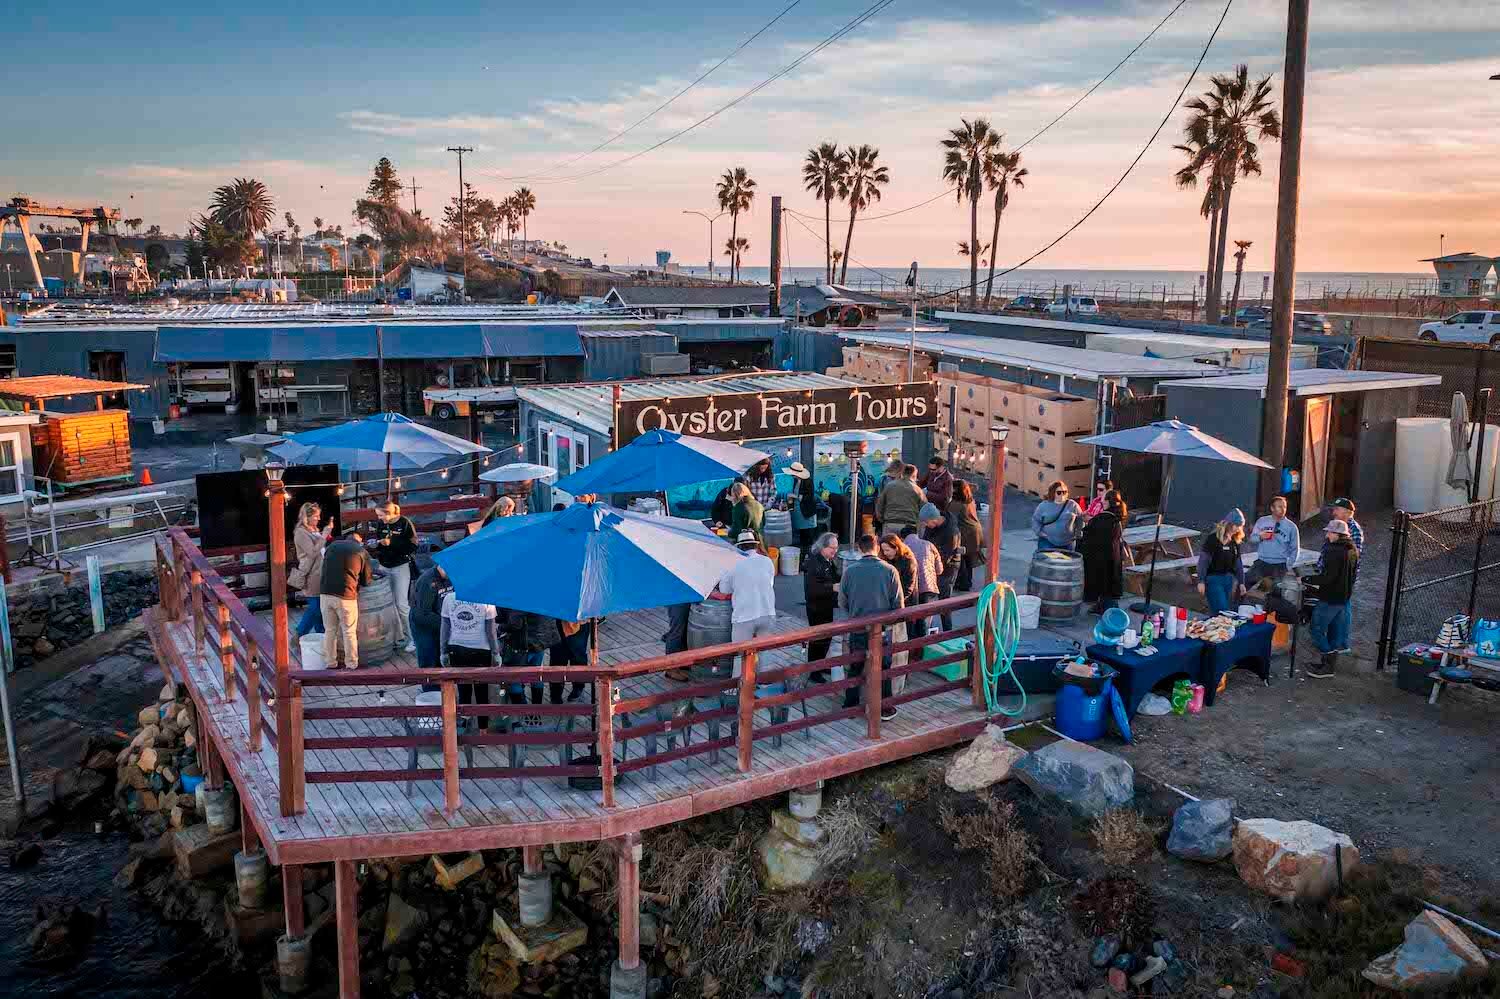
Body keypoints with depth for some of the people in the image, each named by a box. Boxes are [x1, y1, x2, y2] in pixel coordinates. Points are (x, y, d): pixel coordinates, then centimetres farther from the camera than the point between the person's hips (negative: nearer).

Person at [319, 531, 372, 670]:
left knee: (329, 631, 15)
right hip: (345, 596, -3)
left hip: (325, 593, 3)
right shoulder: (362, 552, 3)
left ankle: (330, 664, 21)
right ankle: (351, 665, 15)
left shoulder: (332, 546, 12)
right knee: (349, 632, 9)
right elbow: (367, 580, 8)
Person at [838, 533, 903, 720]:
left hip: (857, 628, 1)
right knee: (883, 669, 12)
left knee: (855, 667, 17)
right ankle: (884, 709, 19)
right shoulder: (889, 571, -11)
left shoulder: (850, 570, -9)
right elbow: (898, 604, -7)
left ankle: (850, 705, 26)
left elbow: (842, 601, 1)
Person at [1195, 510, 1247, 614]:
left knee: (1228, 611, 9)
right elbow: (1203, 560, -13)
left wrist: (1241, 582, 14)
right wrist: (1201, 581, -16)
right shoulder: (1214, 539, -12)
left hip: (1228, 578, 7)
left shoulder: (1235, 541, 8)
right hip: (1213, 578, -7)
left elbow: (1238, 563, 16)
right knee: (1221, 610, -12)